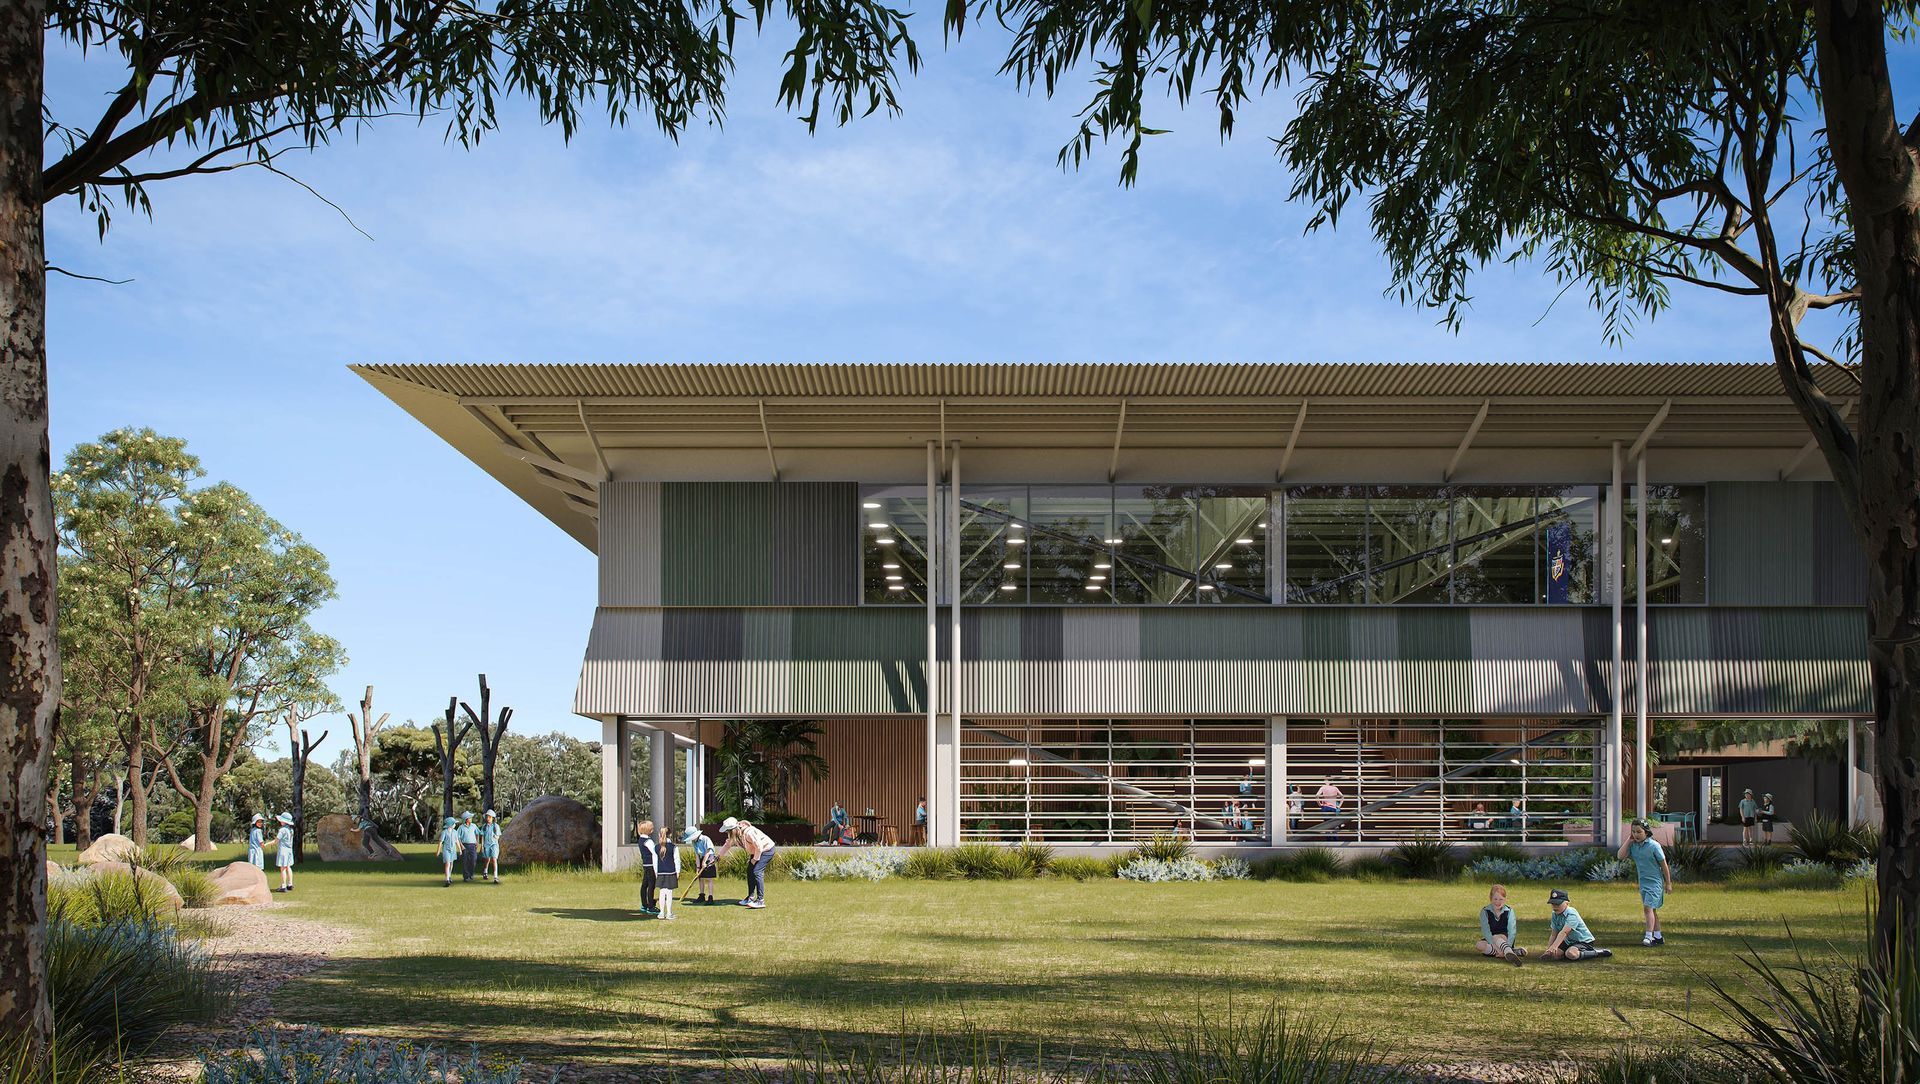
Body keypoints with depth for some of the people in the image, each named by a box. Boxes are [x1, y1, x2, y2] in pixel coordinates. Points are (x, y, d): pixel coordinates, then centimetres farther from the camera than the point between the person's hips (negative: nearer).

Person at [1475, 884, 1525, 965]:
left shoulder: (1509, 911, -4)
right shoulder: (1485, 912, -5)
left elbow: (1512, 931, -12)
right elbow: (1486, 931, -14)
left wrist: (1508, 946, -29)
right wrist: (1497, 948, -27)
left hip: (1505, 939, -1)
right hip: (1490, 941, 2)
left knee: (1496, 937, -34)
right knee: (1478, 945, -31)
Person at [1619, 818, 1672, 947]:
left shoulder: (1654, 845, -13)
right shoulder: (1633, 845, 2)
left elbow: (1664, 865, -7)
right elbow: (1621, 855, -9)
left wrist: (1668, 883, -3)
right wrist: (1629, 840, -8)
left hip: (1655, 882, -7)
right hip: (1643, 882, 7)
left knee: (1648, 908, -18)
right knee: (1652, 910, 14)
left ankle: (1648, 936, -20)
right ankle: (1658, 937, 23)